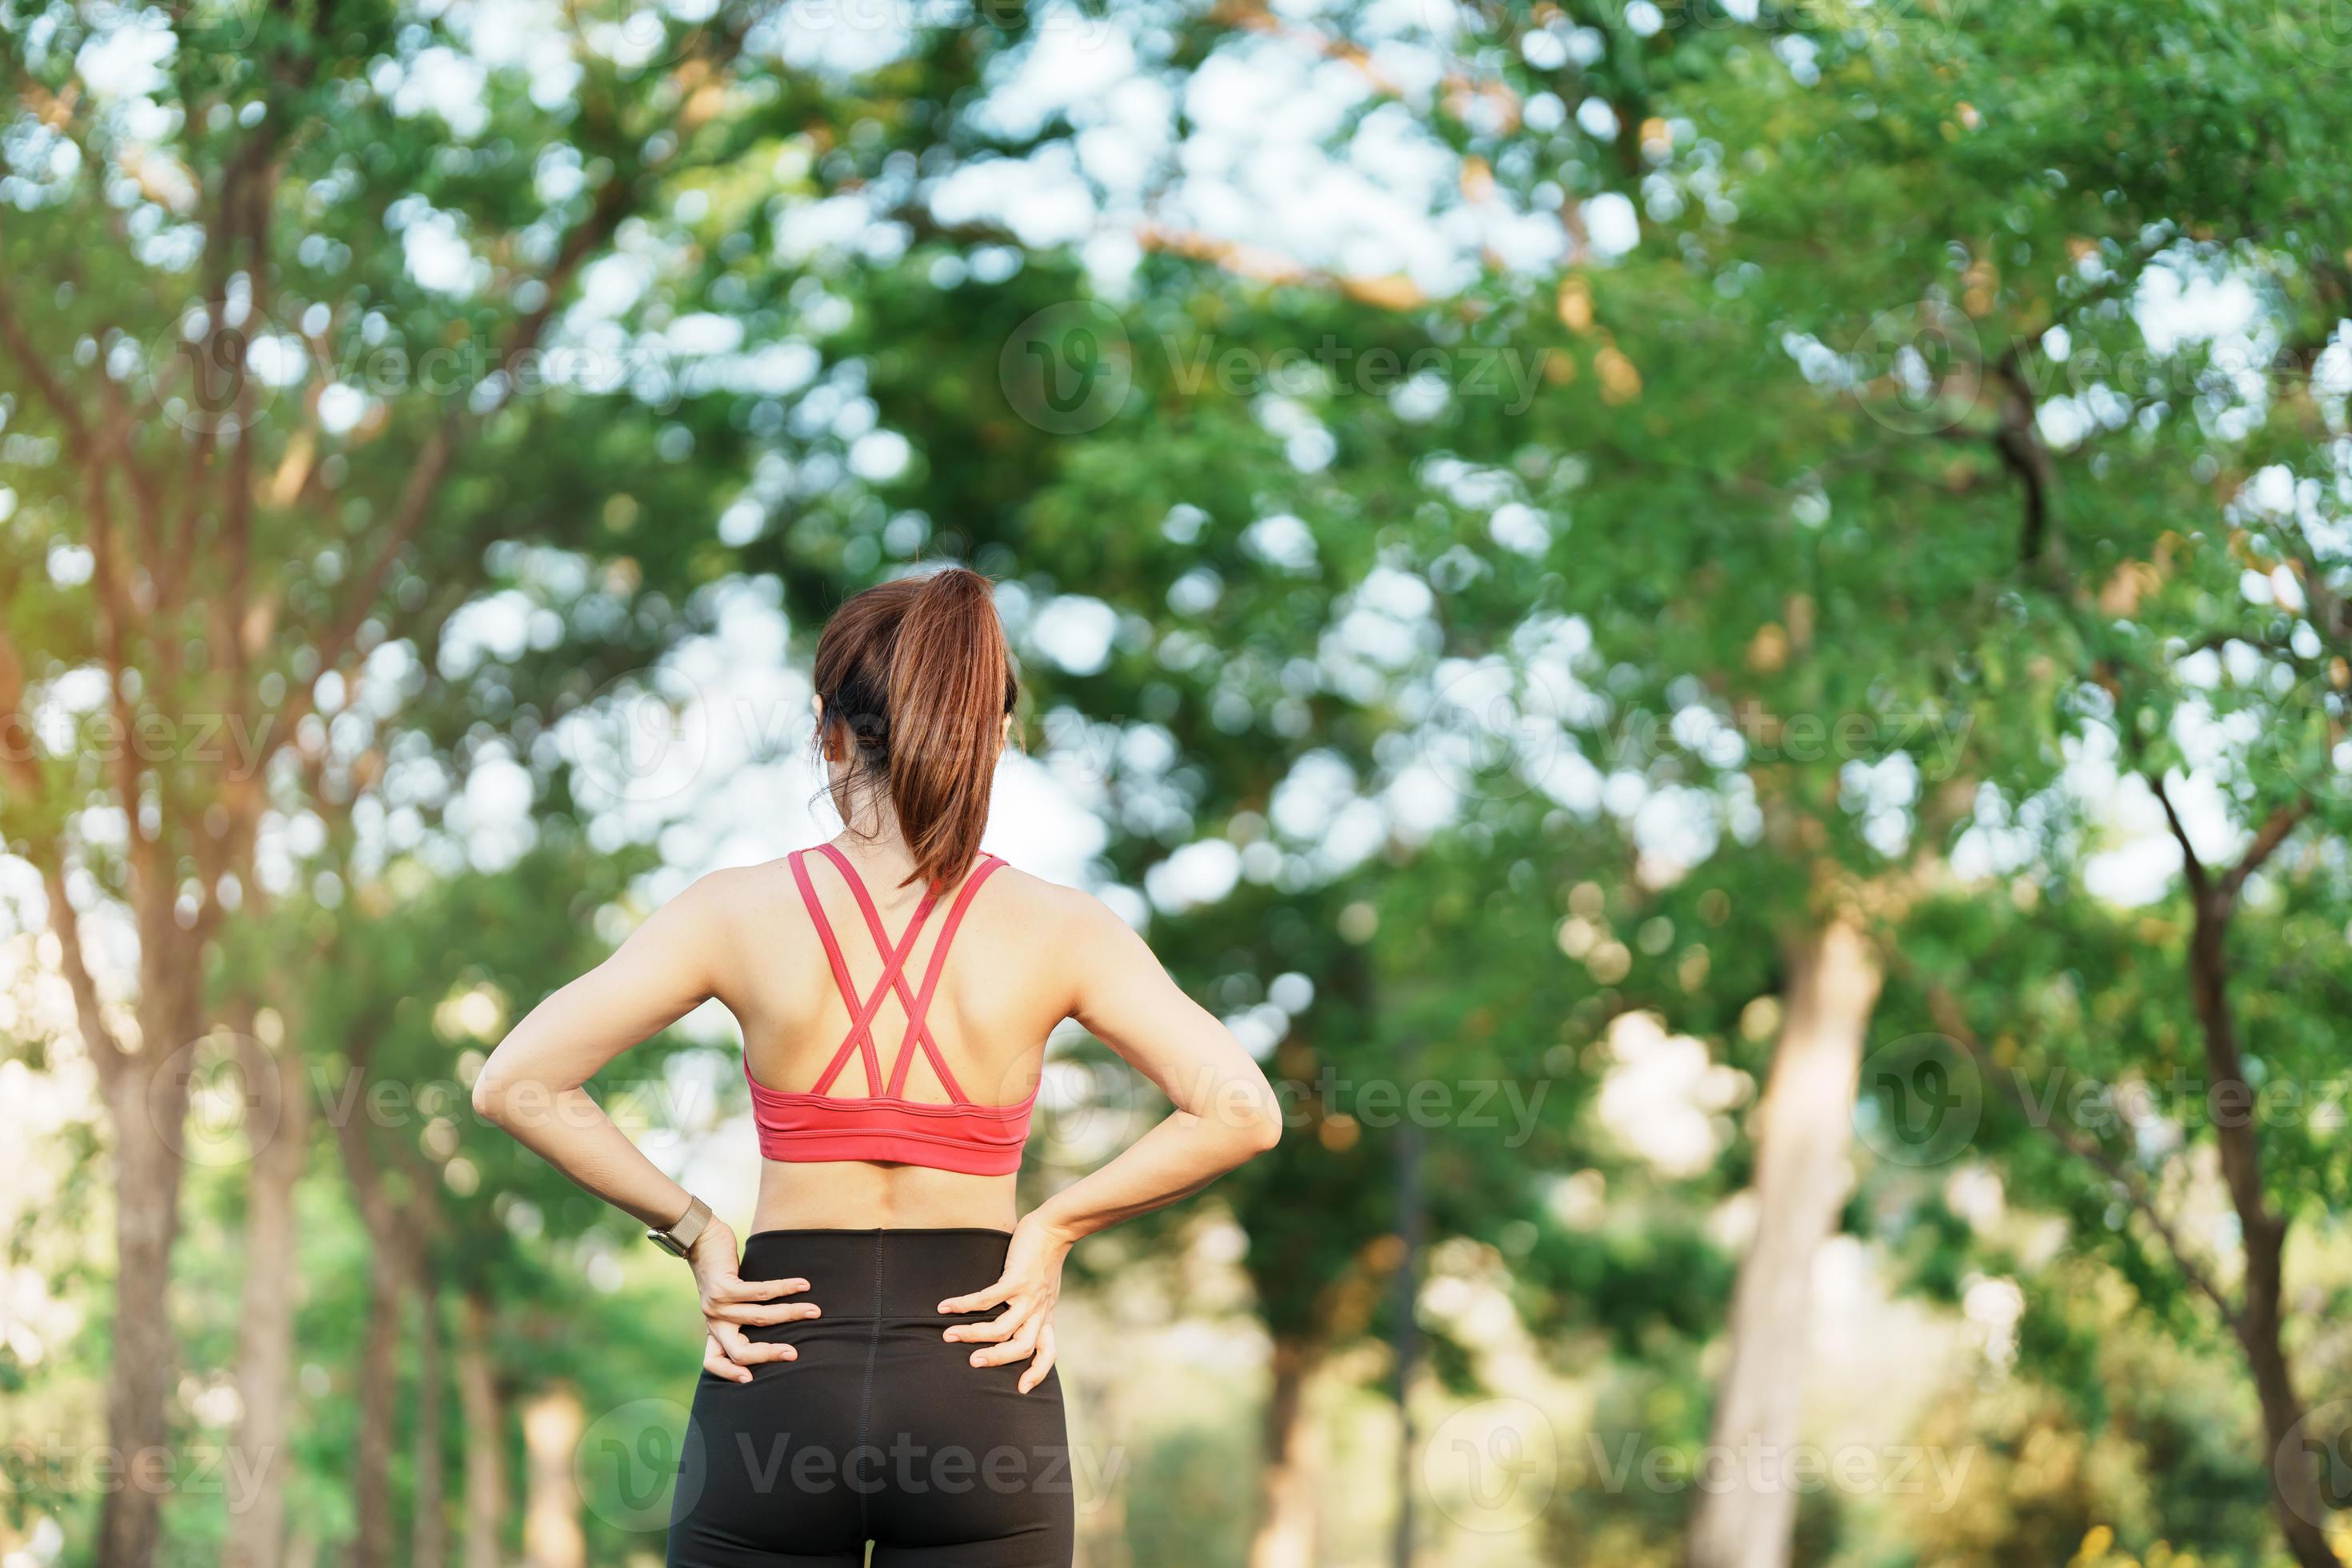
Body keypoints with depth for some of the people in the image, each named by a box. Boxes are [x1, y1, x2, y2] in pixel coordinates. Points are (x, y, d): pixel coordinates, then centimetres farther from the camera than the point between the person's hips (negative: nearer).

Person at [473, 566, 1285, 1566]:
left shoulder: (742, 913, -3)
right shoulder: (1059, 931, -3)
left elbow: (515, 1086, -7)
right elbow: (1240, 1111, -11)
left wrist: (691, 1231, 0)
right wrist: (1052, 1228, -2)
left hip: (778, 1382, 0)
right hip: (979, 1390, 0)